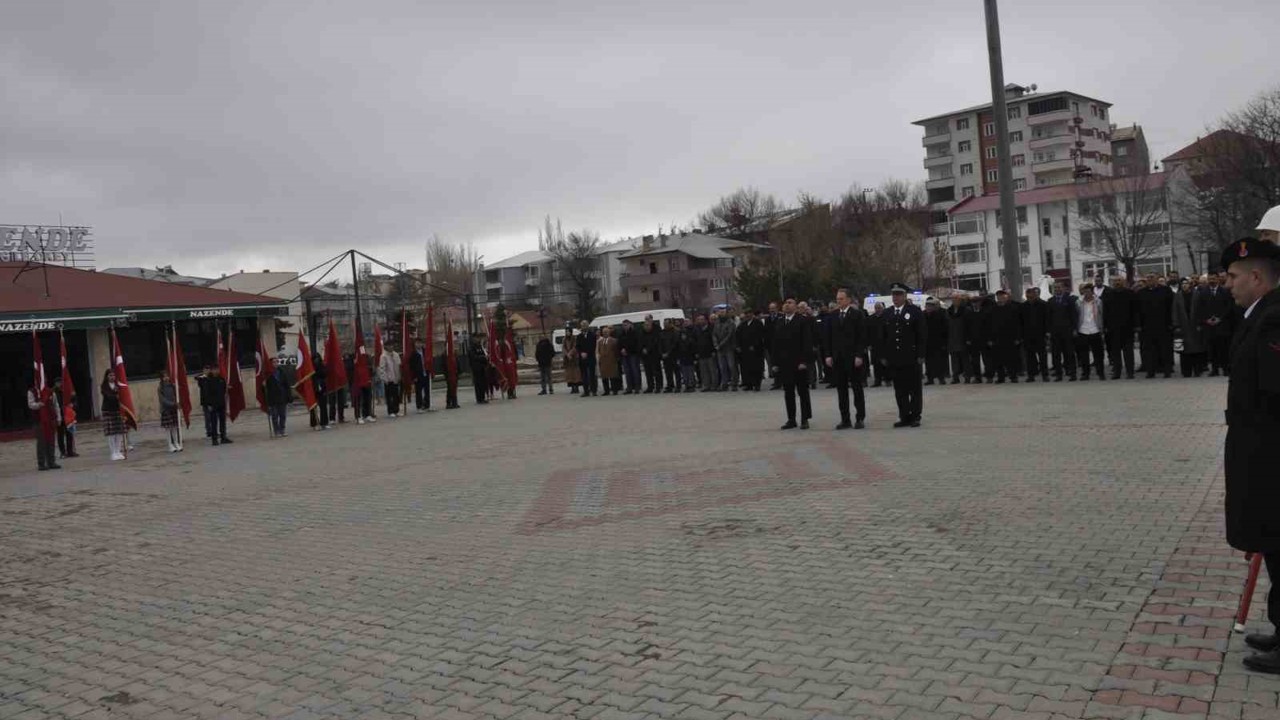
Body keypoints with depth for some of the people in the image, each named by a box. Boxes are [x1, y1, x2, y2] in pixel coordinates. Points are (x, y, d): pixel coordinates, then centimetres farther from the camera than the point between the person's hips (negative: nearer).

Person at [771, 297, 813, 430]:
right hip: (784, 363, 5)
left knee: (803, 392, 3)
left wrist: (804, 361, -17)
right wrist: (775, 363, 5)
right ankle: (791, 419, 13)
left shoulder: (803, 322, -4)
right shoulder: (779, 323, 11)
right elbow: (775, 344, 11)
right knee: (788, 393, 7)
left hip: (799, 364, -5)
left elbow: (807, 343, -9)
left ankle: (804, 419, 9)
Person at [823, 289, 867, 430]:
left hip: (853, 358, -4)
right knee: (841, 390, 5)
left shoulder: (858, 314, -1)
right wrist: (828, 355, 1)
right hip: (837, 358, 4)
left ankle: (860, 418, 8)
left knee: (857, 388, 3)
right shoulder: (832, 316, 10)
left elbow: (862, 336, -5)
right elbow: (827, 337, 10)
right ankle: (845, 419, 9)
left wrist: (859, 355, -12)